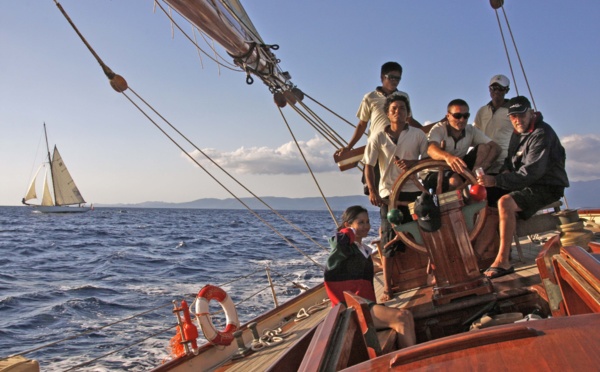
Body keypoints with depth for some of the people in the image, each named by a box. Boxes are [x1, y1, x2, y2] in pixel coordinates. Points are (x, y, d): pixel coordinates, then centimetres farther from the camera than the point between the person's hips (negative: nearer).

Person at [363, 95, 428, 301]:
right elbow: (369, 166, 1)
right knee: (389, 241, -2)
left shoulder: (418, 134, 7)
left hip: (413, 191, 1)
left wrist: (413, 163, -12)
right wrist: (372, 191, -11)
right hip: (389, 193, -1)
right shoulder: (378, 137, 3)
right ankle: (387, 288, 4)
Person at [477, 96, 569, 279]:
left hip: (547, 187, -10)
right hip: (528, 184, 10)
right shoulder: (517, 134, 12)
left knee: (505, 202, -33)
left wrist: (496, 181, -35)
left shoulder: (542, 134, -18)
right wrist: (505, 170, -3)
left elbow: (531, 172, -28)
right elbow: (511, 159, 22)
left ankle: (502, 262, -31)